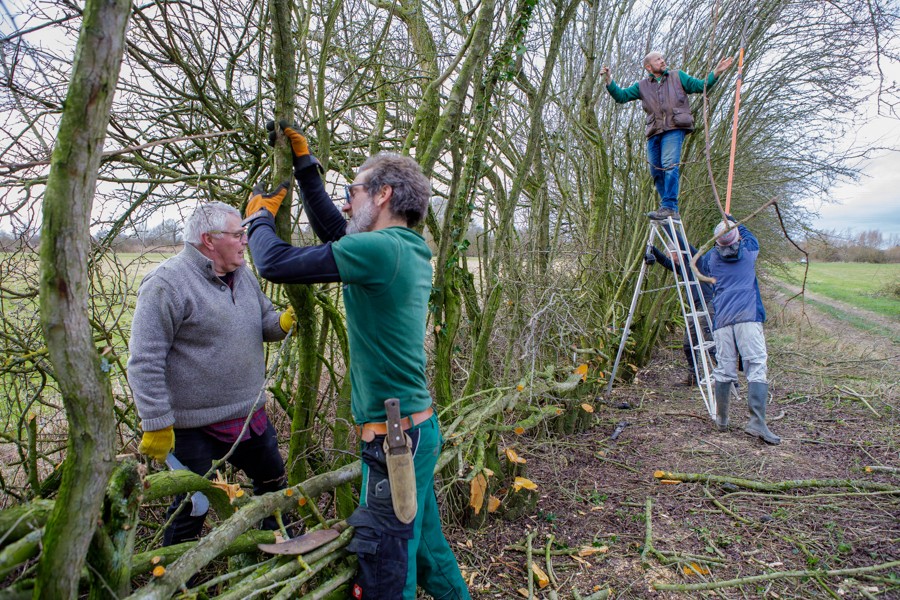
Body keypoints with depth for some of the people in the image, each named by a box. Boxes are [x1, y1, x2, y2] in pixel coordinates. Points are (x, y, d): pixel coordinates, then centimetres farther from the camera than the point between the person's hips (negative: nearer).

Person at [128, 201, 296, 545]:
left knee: (274, 484, 23)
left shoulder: (242, 275, 6)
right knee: (192, 508, 10)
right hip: (195, 428, -8)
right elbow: (145, 362, -20)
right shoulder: (167, 284, -19)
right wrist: (157, 425, -19)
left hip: (251, 416, 8)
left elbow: (264, 322, 14)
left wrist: (283, 322, -10)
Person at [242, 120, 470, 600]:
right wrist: (303, 163, 24)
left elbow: (275, 263, -15)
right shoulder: (410, 253, 9)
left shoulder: (380, 249, -19)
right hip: (419, 425, 9)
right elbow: (334, 233, 20)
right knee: (425, 547, 25)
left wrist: (261, 216, 6)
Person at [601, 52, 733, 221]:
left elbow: (700, 86, 18)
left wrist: (716, 72, 5)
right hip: (654, 132, 4)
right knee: (656, 172, 1)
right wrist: (608, 81, 1)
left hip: (675, 129, -3)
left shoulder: (678, 77, 20)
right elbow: (621, 96, 13)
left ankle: (669, 207, -26)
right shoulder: (642, 86, 21)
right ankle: (670, 209, 11)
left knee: (670, 165, -21)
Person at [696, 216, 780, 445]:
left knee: (724, 370, 6)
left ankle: (721, 420, 15)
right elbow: (750, 236, 35)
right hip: (748, 317, -2)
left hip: (722, 321, 2)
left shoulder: (711, 257, 12)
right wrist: (733, 221, 48)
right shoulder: (749, 251, 11)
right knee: (756, 368, -6)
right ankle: (757, 422, -16)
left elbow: (699, 266, 35)